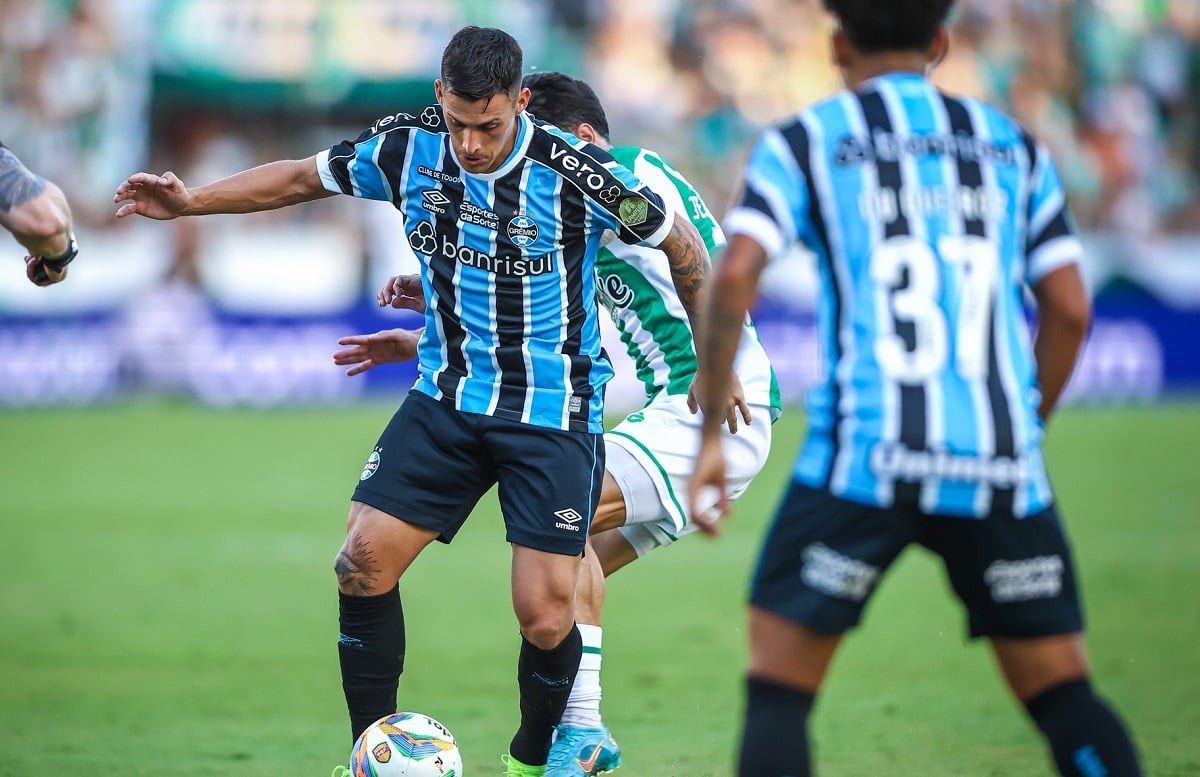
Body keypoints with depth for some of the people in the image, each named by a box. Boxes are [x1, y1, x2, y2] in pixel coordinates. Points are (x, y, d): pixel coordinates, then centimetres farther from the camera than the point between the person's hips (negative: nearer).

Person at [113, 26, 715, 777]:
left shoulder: (574, 174, -21)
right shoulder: (408, 146, -9)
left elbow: (683, 243, -6)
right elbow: (301, 178, 10)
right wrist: (191, 201, 2)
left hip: (553, 413, -4)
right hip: (448, 398, 4)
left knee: (545, 620, -10)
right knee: (362, 565, -8)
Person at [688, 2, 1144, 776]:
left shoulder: (804, 143, 8)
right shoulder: (1014, 147, 16)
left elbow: (735, 276, -7)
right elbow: (1069, 308, 9)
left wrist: (709, 436, -1)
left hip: (863, 458, -2)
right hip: (998, 465, 2)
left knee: (779, 690, 3)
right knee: (1061, 694, 11)